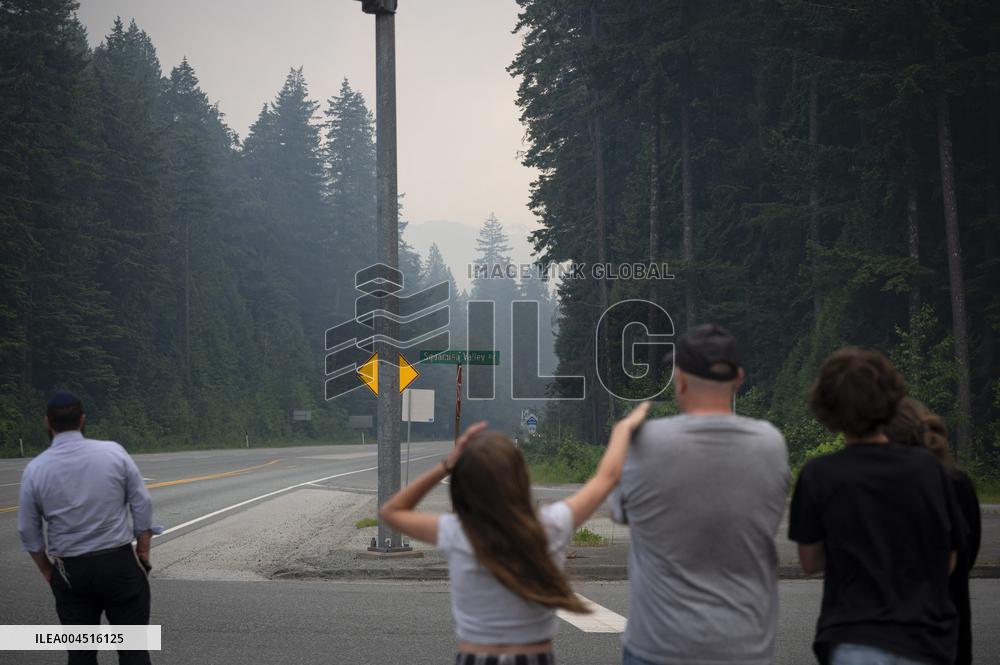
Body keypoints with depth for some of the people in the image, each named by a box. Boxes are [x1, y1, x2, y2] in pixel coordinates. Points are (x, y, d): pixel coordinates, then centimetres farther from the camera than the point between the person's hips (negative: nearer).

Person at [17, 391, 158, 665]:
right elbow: (142, 504, -3)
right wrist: (143, 550, 8)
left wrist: (46, 570, 15)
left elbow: (29, 530, 2)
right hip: (120, 563, -1)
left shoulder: (35, 469, -4)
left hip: (70, 571, 1)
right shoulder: (113, 452, -6)